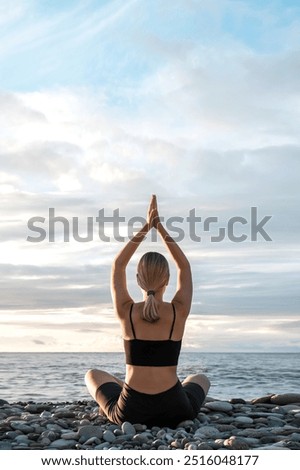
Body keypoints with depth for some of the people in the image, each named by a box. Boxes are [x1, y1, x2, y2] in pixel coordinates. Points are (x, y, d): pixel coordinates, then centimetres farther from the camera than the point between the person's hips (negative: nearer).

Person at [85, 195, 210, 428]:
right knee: (201, 379, 37)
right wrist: (159, 226, 8)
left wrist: (146, 226, 5)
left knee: (93, 375, 32)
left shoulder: (126, 312, -7)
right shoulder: (179, 312, -8)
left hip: (130, 412, -1)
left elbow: (118, 265, 8)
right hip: (174, 412, 1)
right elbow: (184, 266, 8)